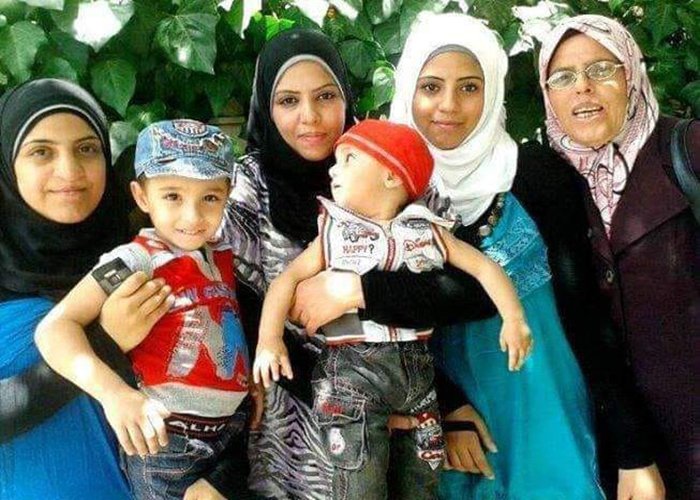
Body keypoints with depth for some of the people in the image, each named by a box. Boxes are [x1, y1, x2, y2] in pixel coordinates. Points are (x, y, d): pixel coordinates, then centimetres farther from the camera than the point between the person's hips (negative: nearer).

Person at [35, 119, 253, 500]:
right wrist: (113, 392, -36)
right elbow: (54, 328, -23)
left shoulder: (223, 258, 4)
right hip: (165, 443, -6)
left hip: (232, 430, 6)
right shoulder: (136, 260, -14)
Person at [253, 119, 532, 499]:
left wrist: (514, 319, -5)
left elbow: (484, 267, 8)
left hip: (418, 367, 2)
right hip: (351, 371, -2)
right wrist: (270, 339, -16)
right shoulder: (334, 233, 7)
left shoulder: (428, 230, 9)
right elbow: (288, 278, -1)